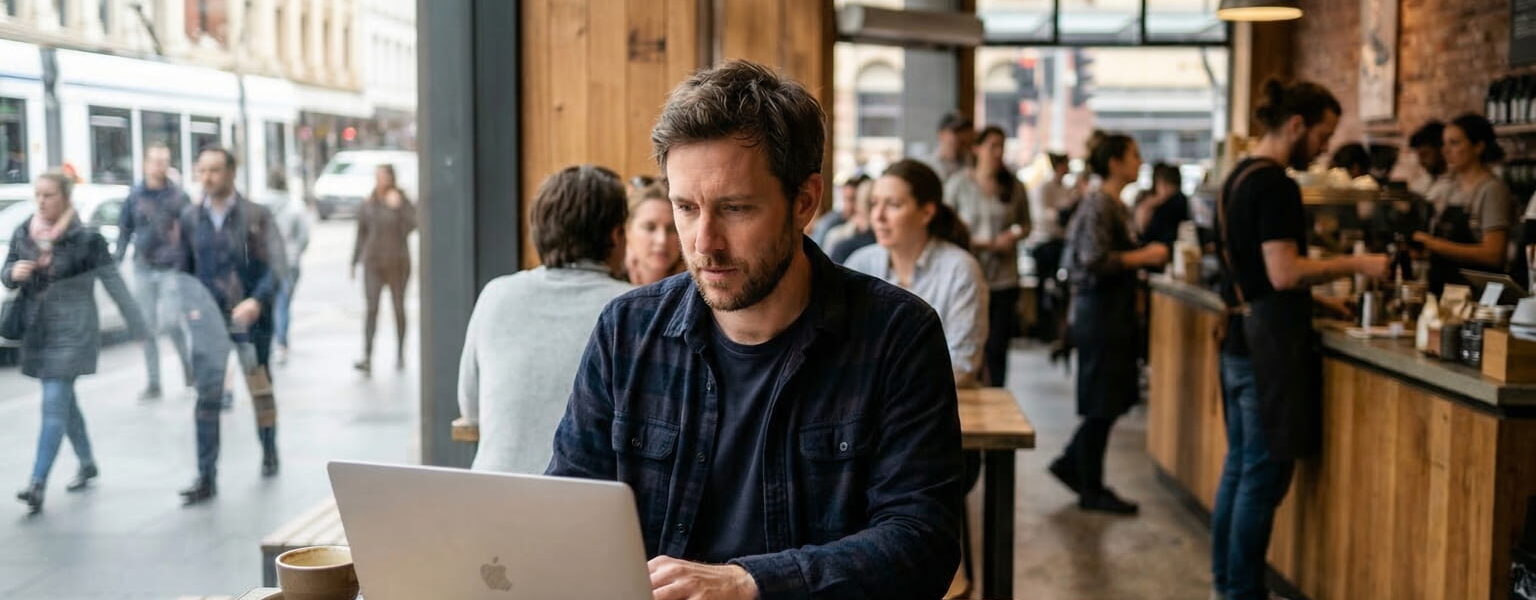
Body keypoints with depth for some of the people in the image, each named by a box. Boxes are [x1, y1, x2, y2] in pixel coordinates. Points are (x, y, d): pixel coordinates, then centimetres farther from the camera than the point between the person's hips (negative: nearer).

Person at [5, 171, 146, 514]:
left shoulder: (86, 239, -10)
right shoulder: (23, 234, 4)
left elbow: (113, 282, -7)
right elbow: (7, 273, 14)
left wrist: (138, 326, -7)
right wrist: (13, 273, -11)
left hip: (72, 331, -6)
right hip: (37, 331, 6)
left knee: (54, 405, -10)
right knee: (64, 402, 17)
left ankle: (38, 484, -13)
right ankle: (87, 464, 34)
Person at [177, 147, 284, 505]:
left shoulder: (256, 216, -7)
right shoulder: (190, 219, 5)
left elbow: (275, 266, -13)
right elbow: (185, 269, 14)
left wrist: (257, 301, -28)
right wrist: (190, 305, 0)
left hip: (250, 318, -2)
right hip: (208, 320, 2)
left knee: (260, 389, 14)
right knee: (207, 397, -4)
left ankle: (269, 454, 36)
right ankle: (206, 478, -3)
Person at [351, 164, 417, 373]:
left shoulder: (402, 201, -5)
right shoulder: (368, 203, 4)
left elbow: (411, 226, -20)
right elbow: (361, 233, 10)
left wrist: (397, 207, -26)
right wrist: (354, 262, 8)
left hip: (397, 263, -1)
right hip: (373, 263, 2)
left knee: (398, 308, 9)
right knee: (372, 309, -10)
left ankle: (400, 354, 26)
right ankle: (367, 358, -17)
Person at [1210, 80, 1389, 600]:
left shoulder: (1238, 177, 14)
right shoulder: (1275, 185, -16)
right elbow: (1283, 273, -23)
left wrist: (1318, 299, 19)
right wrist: (1355, 264, -14)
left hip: (1239, 338, 10)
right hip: (1269, 343, -10)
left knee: (1239, 466, 14)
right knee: (1265, 474, -2)